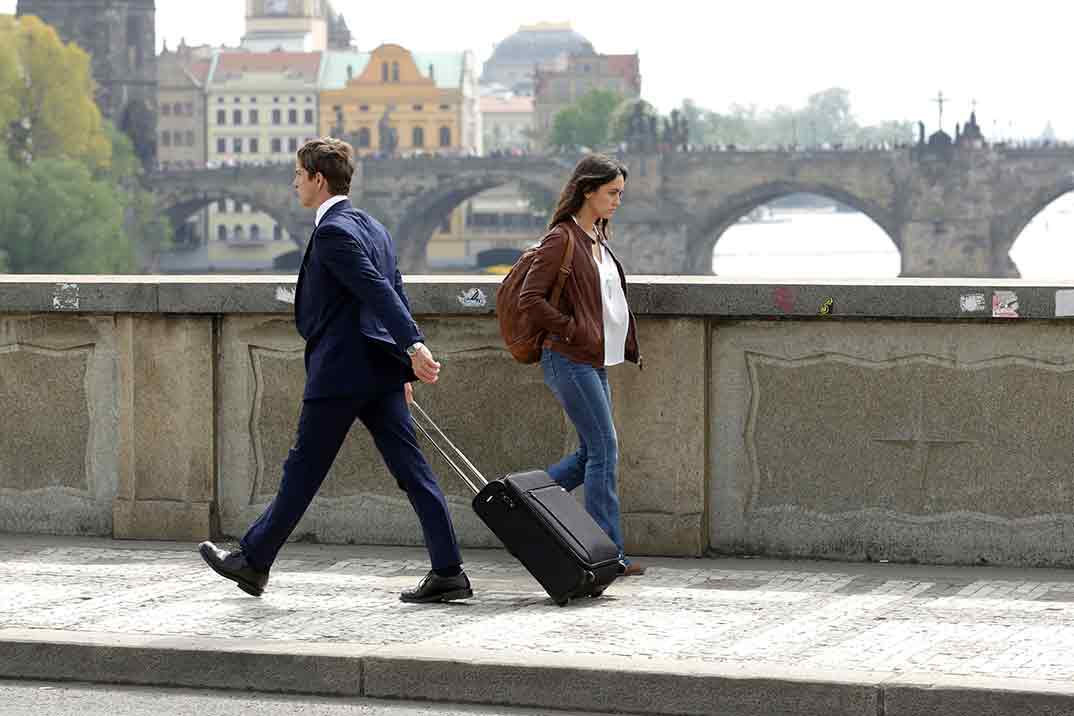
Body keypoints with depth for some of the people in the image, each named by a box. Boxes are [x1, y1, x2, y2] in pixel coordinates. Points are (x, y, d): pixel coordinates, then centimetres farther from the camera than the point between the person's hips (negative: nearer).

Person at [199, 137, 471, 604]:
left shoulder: (333, 232, -12)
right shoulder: (372, 228, 16)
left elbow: (378, 290, -23)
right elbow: (394, 293, 19)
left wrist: (413, 347, -31)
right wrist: (405, 367, 22)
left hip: (341, 372, -8)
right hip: (381, 373, 9)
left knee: (303, 472, 3)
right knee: (411, 470, 3)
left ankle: (253, 561, 16)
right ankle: (448, 572, -2)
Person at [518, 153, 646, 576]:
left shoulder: (598, 238, 15)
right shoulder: (561, 240, -12)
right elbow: (529, 300, -16)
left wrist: (630, 346, 17)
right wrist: (574, 331, -15)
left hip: (595, 362, 9)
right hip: (569, 361, -9)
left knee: (591, 454, 9)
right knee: (604, 450, -9)